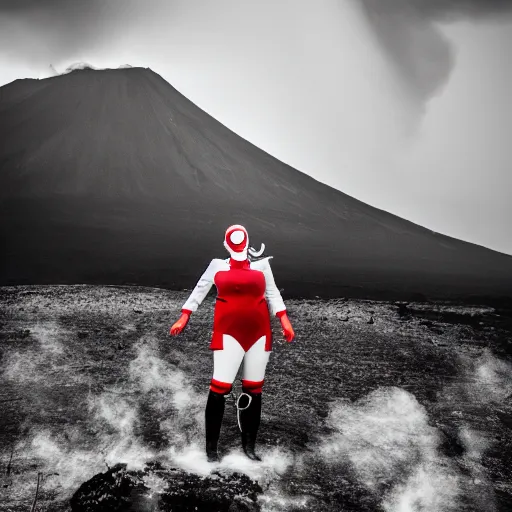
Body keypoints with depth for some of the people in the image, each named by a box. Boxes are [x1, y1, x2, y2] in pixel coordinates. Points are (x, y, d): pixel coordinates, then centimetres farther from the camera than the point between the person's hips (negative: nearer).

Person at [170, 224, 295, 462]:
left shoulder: (261, 264, 11)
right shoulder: (218, 265, 7)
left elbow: (272, 293, 13)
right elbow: (199, 290, 12)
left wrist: (284, 321, 3)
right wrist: (184, 317, 6)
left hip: (259, 332, 3)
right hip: (229, 332, -3)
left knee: (253, 389, 7)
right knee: (220, 388, -11)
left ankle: (249, 445, 17)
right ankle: (211, 447, -1)